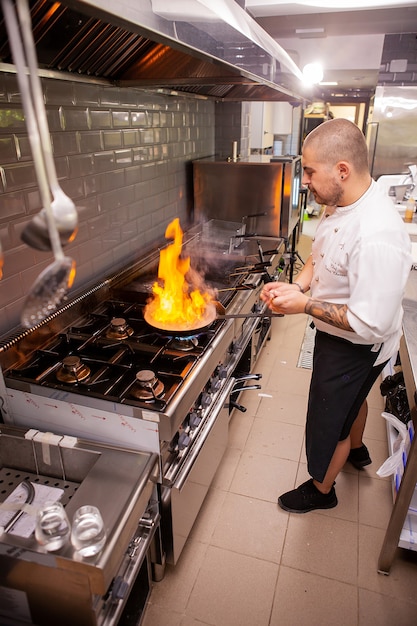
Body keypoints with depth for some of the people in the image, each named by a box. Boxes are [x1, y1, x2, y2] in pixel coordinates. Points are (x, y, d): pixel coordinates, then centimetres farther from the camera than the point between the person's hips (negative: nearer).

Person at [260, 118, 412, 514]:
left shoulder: (377, 237, -37)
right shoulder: (339, 205, -7)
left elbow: (369, 324, -34)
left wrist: (304, 305, -28)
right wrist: (297, 286, -10)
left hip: (356, 347, -9)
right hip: (337, 334, 9)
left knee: (329, 421, 13)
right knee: (351, 398, 33)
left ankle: (321, 489, 43)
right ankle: (357, 450, 64)